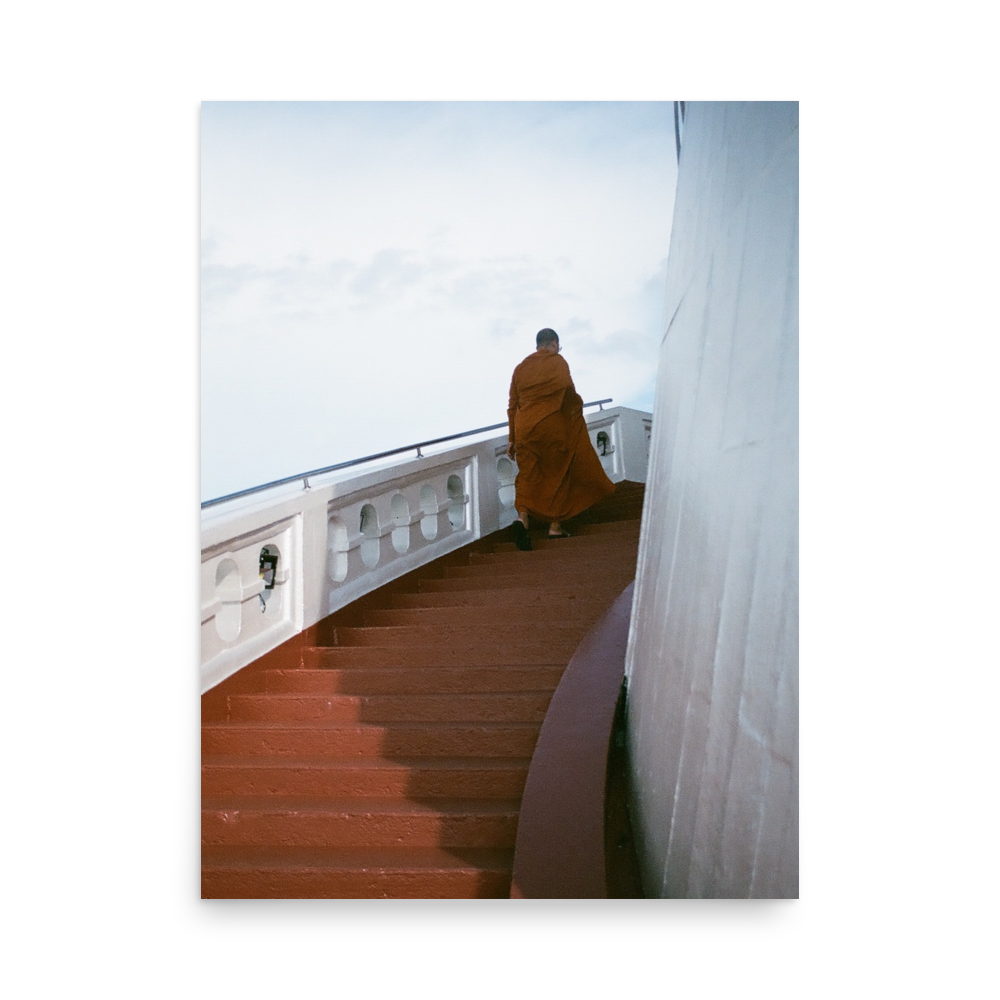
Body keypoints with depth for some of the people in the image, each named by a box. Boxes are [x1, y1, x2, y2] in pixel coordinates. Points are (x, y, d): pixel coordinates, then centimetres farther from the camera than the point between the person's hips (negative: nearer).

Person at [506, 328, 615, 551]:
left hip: (524, 430, 4)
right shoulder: (557, 362, 1)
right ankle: (555, 526, 9)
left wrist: (512, 439, 15)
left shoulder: (520, 368, 14)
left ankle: (522, 517, -20)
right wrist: (577, 406, 4)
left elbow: (513, 406, 12)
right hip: (552, 428, -4)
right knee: (557, 476, 8)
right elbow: (567, 390, -17)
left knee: (527, 476, 4)